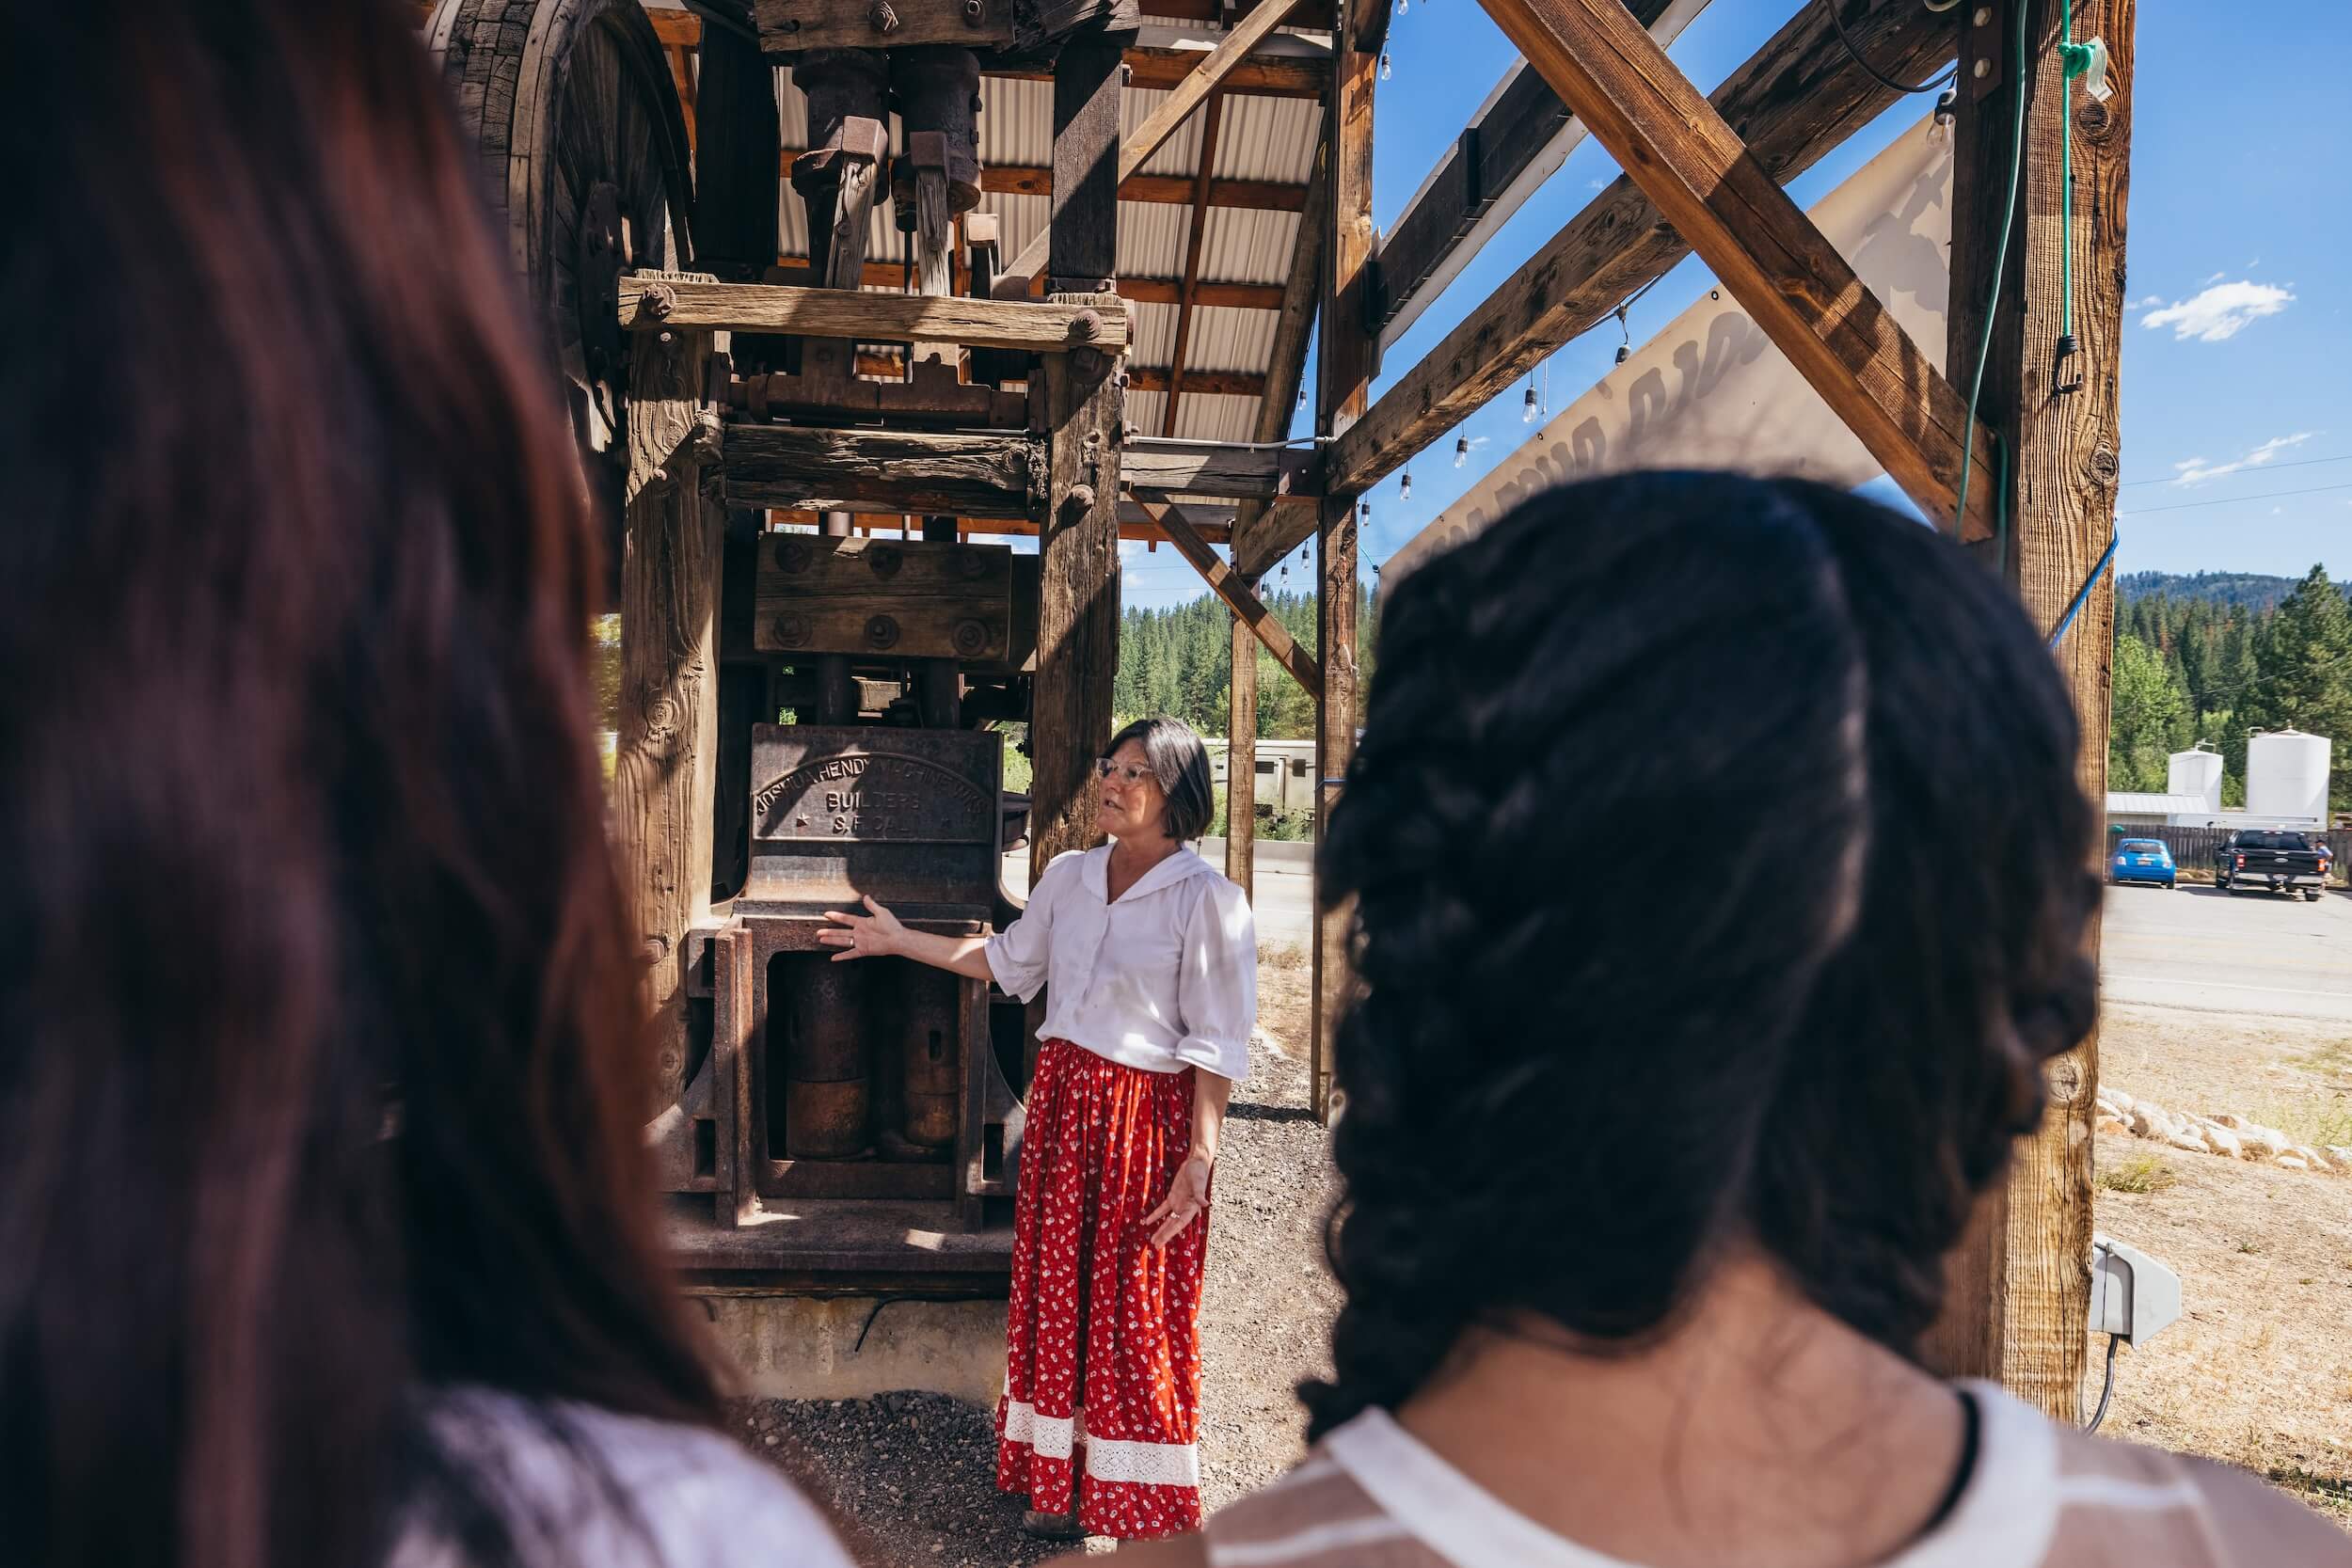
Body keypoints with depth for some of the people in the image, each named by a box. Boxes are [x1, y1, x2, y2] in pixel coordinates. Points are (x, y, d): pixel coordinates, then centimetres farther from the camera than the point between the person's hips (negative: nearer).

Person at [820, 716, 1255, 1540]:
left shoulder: (1207, 901, -14)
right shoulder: (1068, 877, 5)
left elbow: (1215, 1045, -15)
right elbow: (1008, 959, 20)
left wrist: (1198, 1161, -18)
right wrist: (901, 941, 20)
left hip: (1146, 1115, -6)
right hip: (1062, 1096, 6)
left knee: (1135, 1307, 4)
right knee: (1055, 1287, 14)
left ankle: (1142, 1506, 23)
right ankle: (1062, 1481, 32)